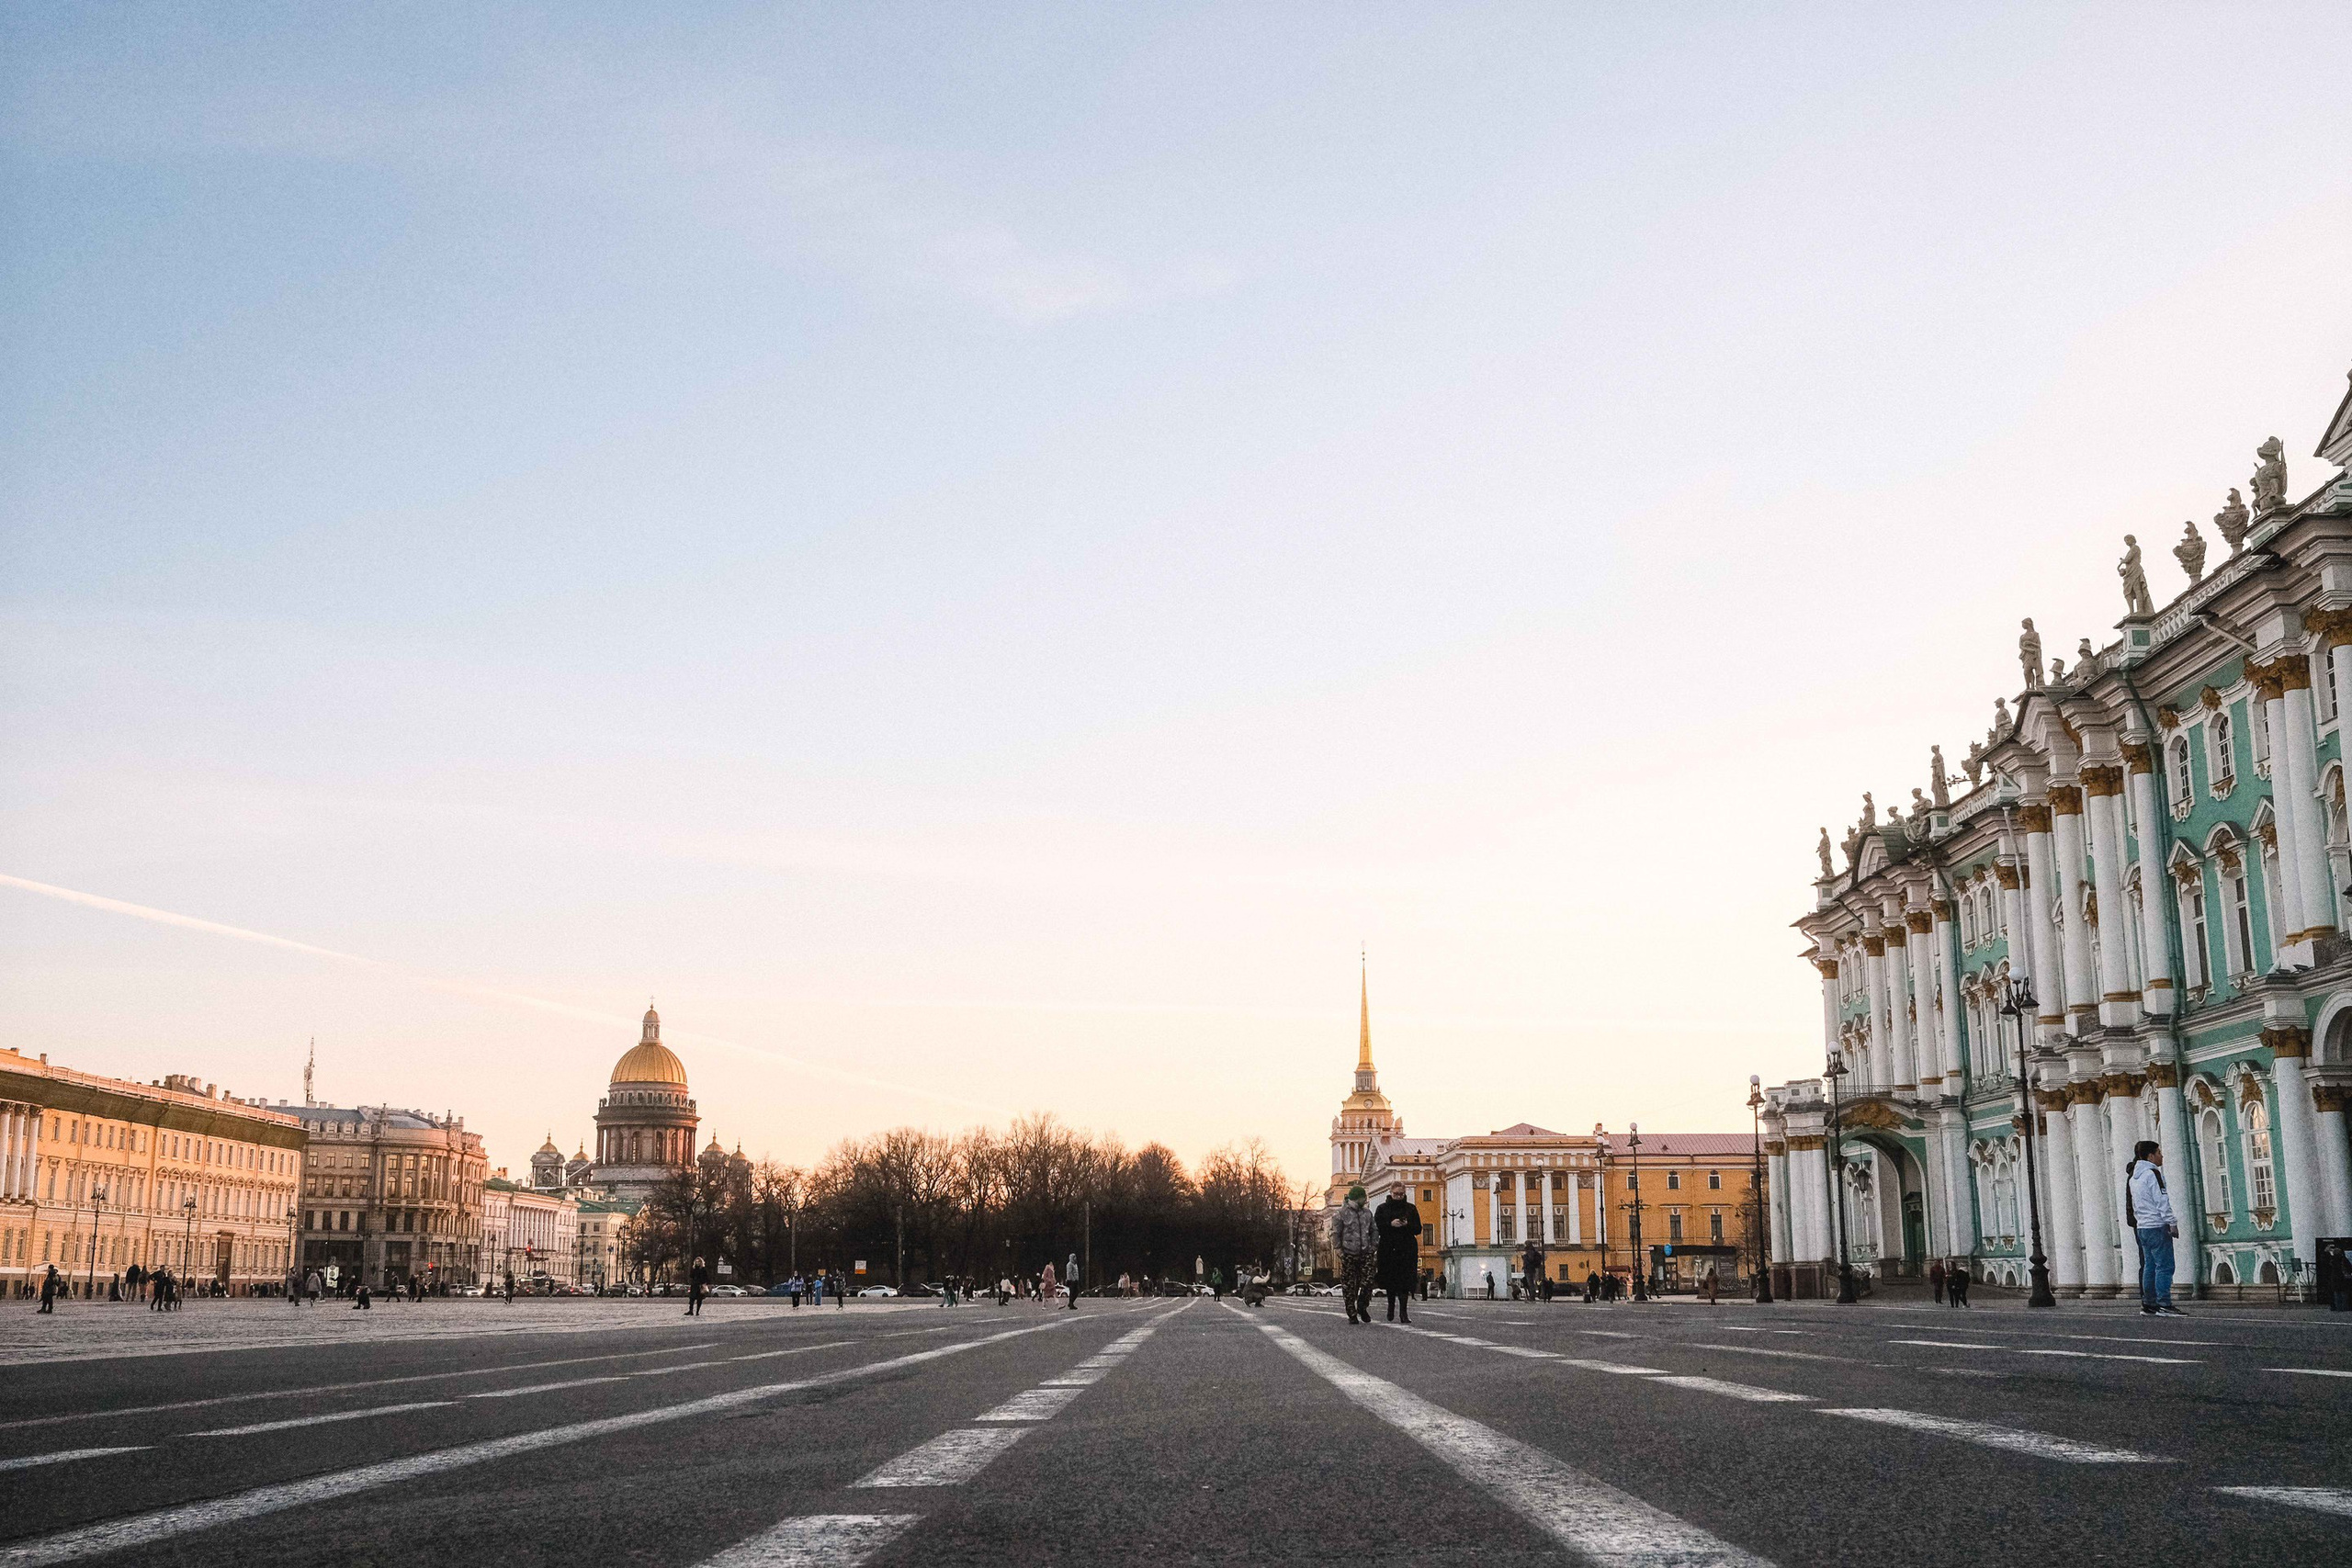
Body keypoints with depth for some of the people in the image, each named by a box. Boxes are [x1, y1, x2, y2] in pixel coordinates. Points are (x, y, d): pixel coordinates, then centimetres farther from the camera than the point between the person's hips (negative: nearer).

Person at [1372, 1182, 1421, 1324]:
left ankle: (1403, 1311, -12)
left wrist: (1407, 1225, -13)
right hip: (1388, 1249, 1)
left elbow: (1418, 1229, 6)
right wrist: (1391, 1224, -15)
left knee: (1405, 1281, -11)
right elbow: (1376, 1228, 0)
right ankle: (1391, 1306, 26)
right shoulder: (1382, 1209, 8)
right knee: (1390, 1281, 5)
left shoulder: (1411, 1209, 9)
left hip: (1407, 1250, -1)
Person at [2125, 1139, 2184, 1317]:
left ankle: (2148, 1304, 10)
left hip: (2142, 1227, 9)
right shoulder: (2152, 1174, -11)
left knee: (2149, 1266, 10)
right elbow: (2162, 1202, -15)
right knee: (2164, 1266, -9)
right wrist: (2172, 1223, -12)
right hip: (2157, 1226, -9)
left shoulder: (2133, 1177, 16)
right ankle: (2164, 1305, -12)